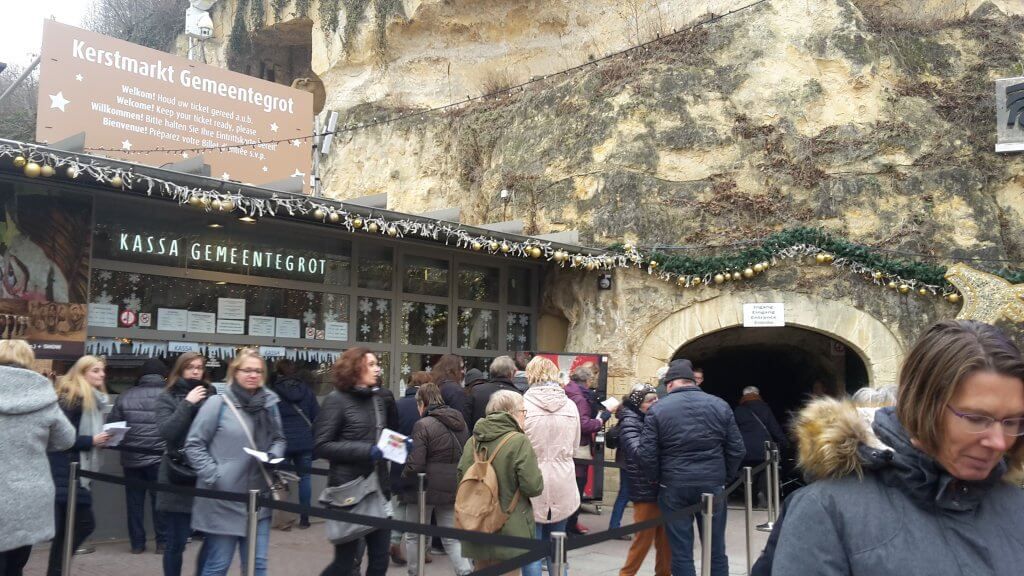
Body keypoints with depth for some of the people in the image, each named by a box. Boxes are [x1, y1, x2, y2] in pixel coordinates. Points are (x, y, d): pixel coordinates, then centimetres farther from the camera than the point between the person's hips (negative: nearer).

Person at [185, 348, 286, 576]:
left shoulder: (269, 403, 7)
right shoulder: (218, 403, -9)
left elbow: (278, 439, 18)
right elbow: (193, 445, -7)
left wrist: (274, 456, -3)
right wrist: (214, 476, -14)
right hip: (223, 500, -5)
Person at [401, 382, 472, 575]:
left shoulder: (423, 425, -14)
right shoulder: (460, 422, 7)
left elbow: (415, 464, -18)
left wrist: (404, 476, 0)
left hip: (427, 487, -6)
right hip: (453, 487, 6)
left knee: (413, 536, 13)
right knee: (452, 538, 12)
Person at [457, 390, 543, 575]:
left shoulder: (472, 441, 1)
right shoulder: (519, 442, -15)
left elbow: (461, 480, 7)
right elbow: (534, 487, -17)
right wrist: (537, 472, 4)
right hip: (508, 531, -5)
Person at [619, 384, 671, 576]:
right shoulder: (630, 422, -10)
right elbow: (639, 452, -23)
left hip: (662, 486, 6)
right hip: (645, 489, -6)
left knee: (666, 539, 13)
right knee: (644, 538, 2)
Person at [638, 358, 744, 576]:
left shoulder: (658, 409, -4)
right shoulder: (720, 405, 4)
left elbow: (647, 454, -6)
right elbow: (737, 450, 4)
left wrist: (658, 479, 9)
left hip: (674, 486, -2)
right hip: (713, 485, 2)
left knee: (681, 552, 5)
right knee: (716, 550, 13)